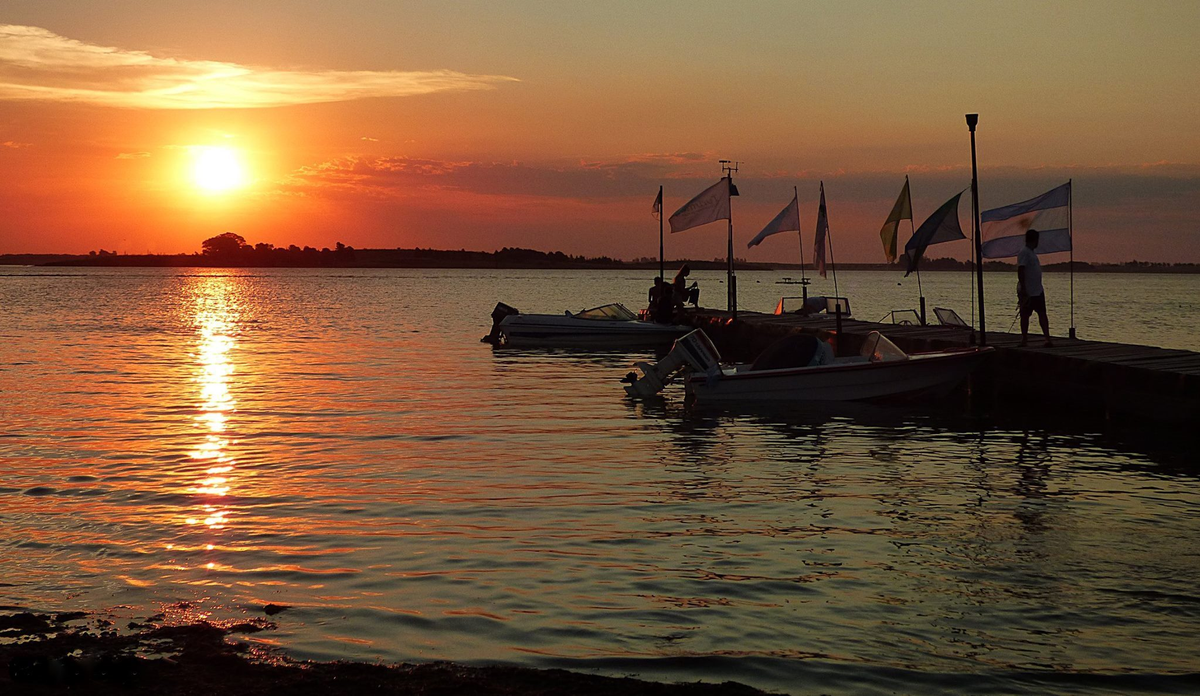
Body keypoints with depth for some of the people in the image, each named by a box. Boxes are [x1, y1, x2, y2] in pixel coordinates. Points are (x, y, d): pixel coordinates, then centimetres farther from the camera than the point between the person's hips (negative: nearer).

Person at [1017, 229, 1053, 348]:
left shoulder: (1032, 253, 16)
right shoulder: (1024, 253, -13)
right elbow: (1020, 271, -19)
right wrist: (1023, 290, -23)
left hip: (1038, 291, 9)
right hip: (1027, 292, -9)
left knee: (1042, 314, 2)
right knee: (1025, 315, 1)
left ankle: (1047, 338, -2)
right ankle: (1024, 339, 7)